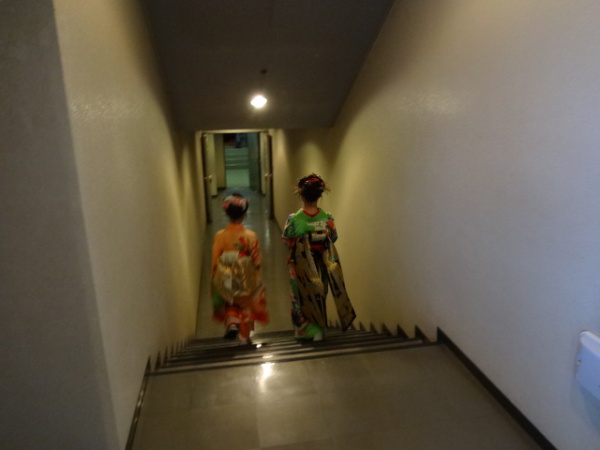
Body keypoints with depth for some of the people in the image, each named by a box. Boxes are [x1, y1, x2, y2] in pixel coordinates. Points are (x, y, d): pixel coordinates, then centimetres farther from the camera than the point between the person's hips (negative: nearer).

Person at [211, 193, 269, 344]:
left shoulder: (220, 235, -13)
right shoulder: (250, 235, -17)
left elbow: (215, 262, -8)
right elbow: (257, 261, -10)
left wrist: (213, 282, 5)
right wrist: (258, 280, 8)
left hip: (227, 282, 1)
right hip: (246, 281, -1)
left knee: (230, 304, 26)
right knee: (246, 307, 21)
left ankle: (232, 324, 3)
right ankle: (244, 337, 32)